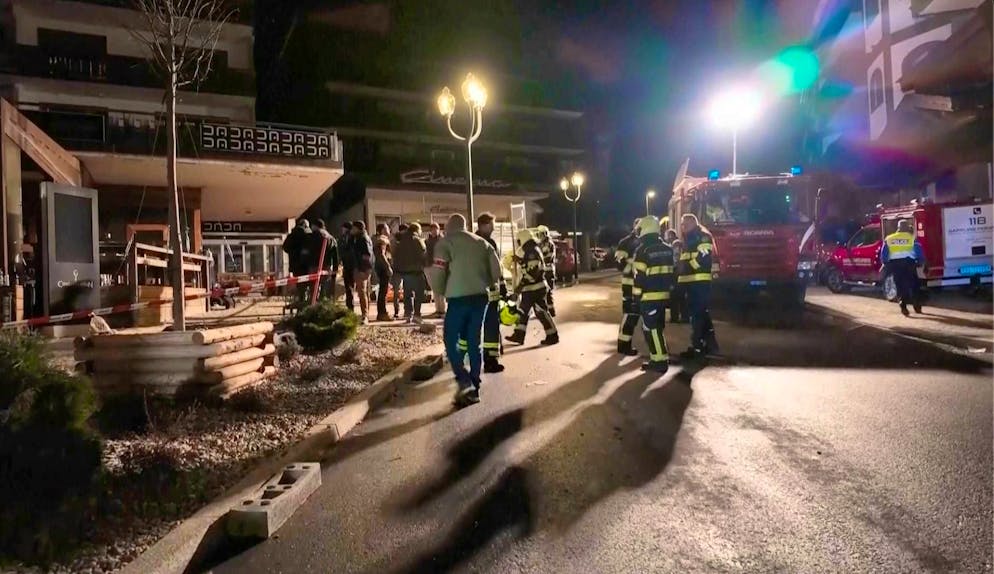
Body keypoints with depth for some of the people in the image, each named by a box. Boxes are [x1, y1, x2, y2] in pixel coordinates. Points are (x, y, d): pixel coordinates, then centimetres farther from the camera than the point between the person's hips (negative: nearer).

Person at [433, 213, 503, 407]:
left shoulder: (445, 242, 1)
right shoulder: (482, 242, 16)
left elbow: (439, 272, -7)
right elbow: (496, 270, 10)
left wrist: (441, 293, 9)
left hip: (458, 298, -5)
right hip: (480, 297, 5)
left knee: (451, 340, 6)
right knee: (474, 342, 12)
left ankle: (464, 382, -9)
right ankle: (474, 387, 16)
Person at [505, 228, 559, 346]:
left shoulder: (532, 252, -16)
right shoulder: (530, 252, 16)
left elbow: (532, 272, -24)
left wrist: (521, 284, -22)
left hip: (536, 289, -10)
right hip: (530, 289, 10)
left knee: (541, 312, -4)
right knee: (522, 310, 11)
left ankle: (553, 336, 5)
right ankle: (519, 335, 16)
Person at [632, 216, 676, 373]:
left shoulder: (643, 250, -12)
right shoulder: (667, 248, 11)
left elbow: (639, 276, -13)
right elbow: (671, 273, 15)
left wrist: (637, 296, -8)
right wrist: (669, 290, 19)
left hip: (649, 296, -8)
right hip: (663, 295, 8)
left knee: (651, 329, -3)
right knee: (656, 327, 17)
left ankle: (660, 362, -4)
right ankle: (658, 358, 22)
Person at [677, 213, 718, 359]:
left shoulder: (703, 237, -7)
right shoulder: (688, 240, 23)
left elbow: (702, 258, -19)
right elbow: (684, 261, 27)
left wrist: (686, 267, -13)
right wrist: (680, 269, 10)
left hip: (700, 282, -10)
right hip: (691, 282, 10)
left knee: (697, 314, -9)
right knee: (702, 314, 14)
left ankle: (697, 347, -6)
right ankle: (710, 344, 22)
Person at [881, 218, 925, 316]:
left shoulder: (888, 239, 9)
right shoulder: (912, 237, 3)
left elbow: (883, 254, 8)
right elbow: (919, 252, 2)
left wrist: (886, 265, 15)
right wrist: (921, 262, 14)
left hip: (894, 264, 2)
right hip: (909, 263, -1)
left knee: (901, 286, 6)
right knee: (914, 285, 10)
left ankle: (904, 307, -1)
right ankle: (917, 307, 14)